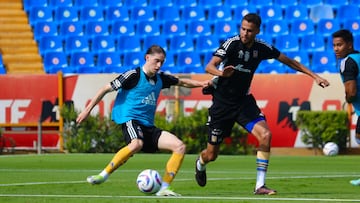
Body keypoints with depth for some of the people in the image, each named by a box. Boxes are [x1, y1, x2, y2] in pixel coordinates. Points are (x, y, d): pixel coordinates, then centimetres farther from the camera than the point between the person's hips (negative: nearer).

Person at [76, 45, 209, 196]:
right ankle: (103, 176, -30)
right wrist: (88, 109, -5)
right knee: (136, 144, -40)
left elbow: (181, 82, 31)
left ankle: (164, 188, -8)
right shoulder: (134, 75, -6)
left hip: (148, 126, 7)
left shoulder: (160, 78, 14)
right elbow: (106, 89, -3)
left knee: (179, 146, -7)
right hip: (130, 119, -7)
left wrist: (201, 83, 14)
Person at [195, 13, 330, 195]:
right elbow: (209, 66, -29)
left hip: (243, 101, 3)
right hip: (222, 103, -3)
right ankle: (200, 163, 43)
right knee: (211, 155, 3)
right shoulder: (231, 44, -18)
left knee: (265, 135, -22)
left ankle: (260, 186, -15)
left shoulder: (262, 48, -5)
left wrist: (314, 76, 6)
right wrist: (221, 73, -52)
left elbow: (289, 62, 9)